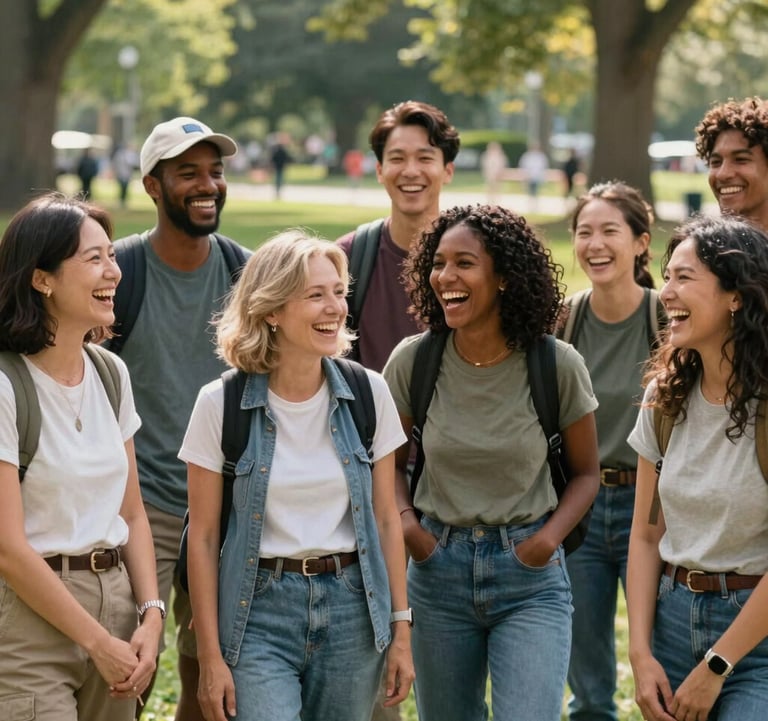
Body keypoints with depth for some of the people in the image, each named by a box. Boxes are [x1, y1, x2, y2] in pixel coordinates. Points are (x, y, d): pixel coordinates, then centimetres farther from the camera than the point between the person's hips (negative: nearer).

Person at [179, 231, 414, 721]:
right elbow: (203, 536, -2)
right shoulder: (222, 405, -6)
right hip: (260, 608, -3)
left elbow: (386, 516, 7)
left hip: (351, 607, 3)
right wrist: (211, 657, -4)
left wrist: (402, 630, 4)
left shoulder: (369, 394, 0)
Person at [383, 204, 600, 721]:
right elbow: (390, 462, 10)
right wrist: (406, 522, -8)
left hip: (530, 578, -2)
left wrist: (549, 538, -12)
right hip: (439, 567, 2)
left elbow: (585, 472, 3)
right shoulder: (413, 360, -5)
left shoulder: (557, 366, -9)